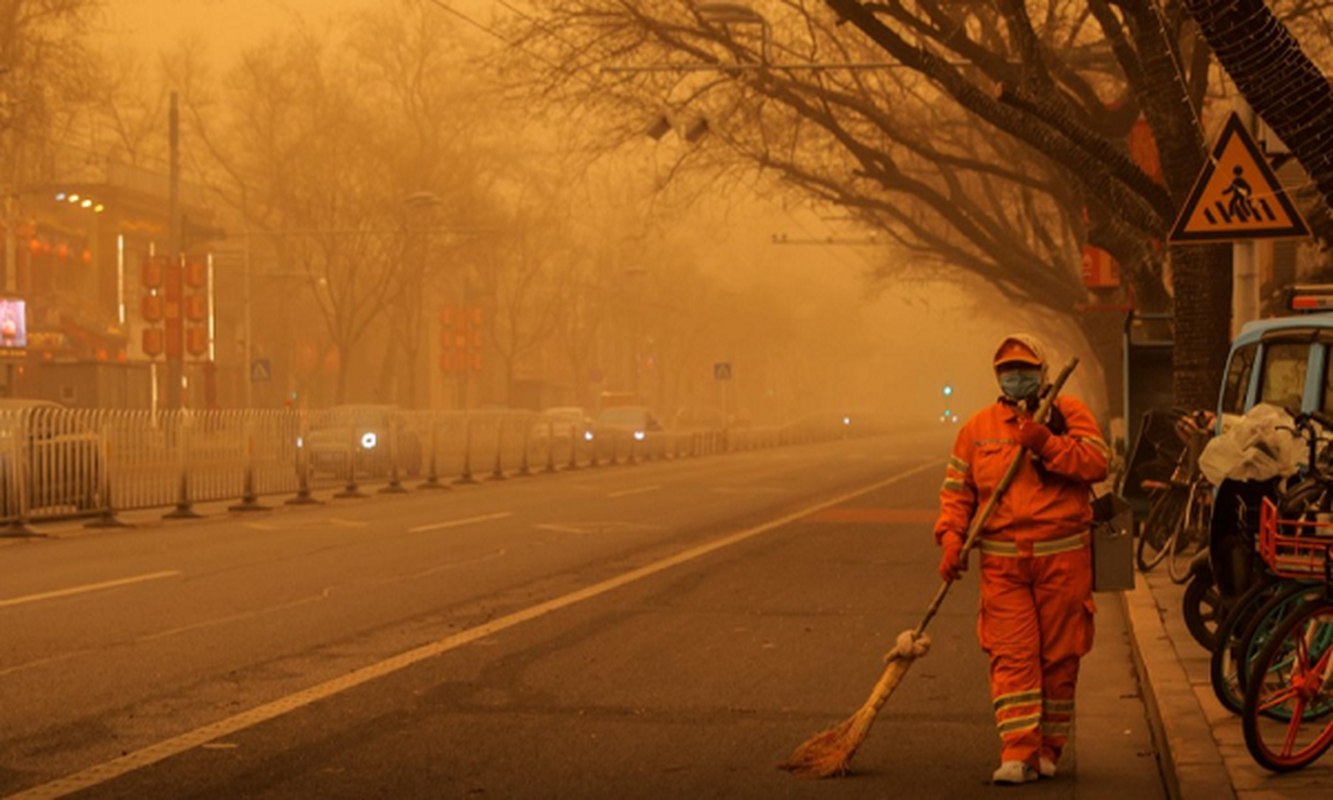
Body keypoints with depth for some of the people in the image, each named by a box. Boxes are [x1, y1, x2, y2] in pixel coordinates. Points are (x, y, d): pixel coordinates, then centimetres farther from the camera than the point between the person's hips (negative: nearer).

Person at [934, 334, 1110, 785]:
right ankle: (1018, 753, -11)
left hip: (1062, 559, -1)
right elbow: (956, 489, 11)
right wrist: (951, 539, -3)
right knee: (1011, 656, -9)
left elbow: (1096, 463, -8)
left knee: (1059, 657, 5)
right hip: (1002, 562, 1)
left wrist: (1045, 443, -17)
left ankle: (1047, 750, 17)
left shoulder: (1069, 413, 5)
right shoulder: (978, 428, 11)